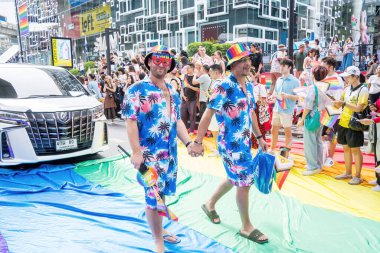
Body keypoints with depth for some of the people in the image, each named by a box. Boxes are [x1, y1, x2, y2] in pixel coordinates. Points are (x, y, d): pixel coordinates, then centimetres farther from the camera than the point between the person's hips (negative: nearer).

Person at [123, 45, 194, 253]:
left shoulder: (173, 92, 11)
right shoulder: (137, 90, -8)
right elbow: (131, 122, -13)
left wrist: (188, 143, 4)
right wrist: (136, 152, -19)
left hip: (170, 153, 7)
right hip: (149, 154, -6)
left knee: (162, 193, 19)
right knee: (153, 197, 2)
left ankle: (160, 230, 37)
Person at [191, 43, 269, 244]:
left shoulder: (249, 86, 8)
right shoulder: (223, 87, -18)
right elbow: (208, 114, -19)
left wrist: (259, 137, 18)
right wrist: (198, 142, -22)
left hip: (245, 142, 8)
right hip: (231, 144, -8)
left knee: (234, 179, 21)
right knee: (244, 182, 0)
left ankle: (210, 204, 42)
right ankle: (246, 227, 20)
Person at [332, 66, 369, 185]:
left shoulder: (363, 90, -11)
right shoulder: (347, 88, 10)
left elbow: (358, 108, -19)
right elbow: (340, 104, 13)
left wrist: (344, 103, -25)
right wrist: (335, 101, -5)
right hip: (343, 123, 7)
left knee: (355, 150, 2)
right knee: (346, 148, 14)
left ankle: (357, 176, 13)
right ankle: (348, 173, 27)